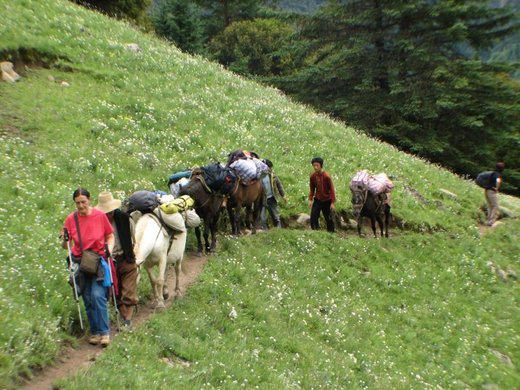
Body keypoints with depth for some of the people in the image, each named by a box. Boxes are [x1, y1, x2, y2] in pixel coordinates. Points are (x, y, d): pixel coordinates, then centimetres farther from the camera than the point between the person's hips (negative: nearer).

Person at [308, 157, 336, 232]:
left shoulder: (326, 176, -18)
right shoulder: (313, 176, -4)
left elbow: (331, 189, -13)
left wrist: (332, 203, -14)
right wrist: (310, 199, 3)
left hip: (326, 201, -3)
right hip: (317, 200, 4)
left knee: (328, 219, 7)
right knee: (313, 218, -6)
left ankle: (331, 233, 22)